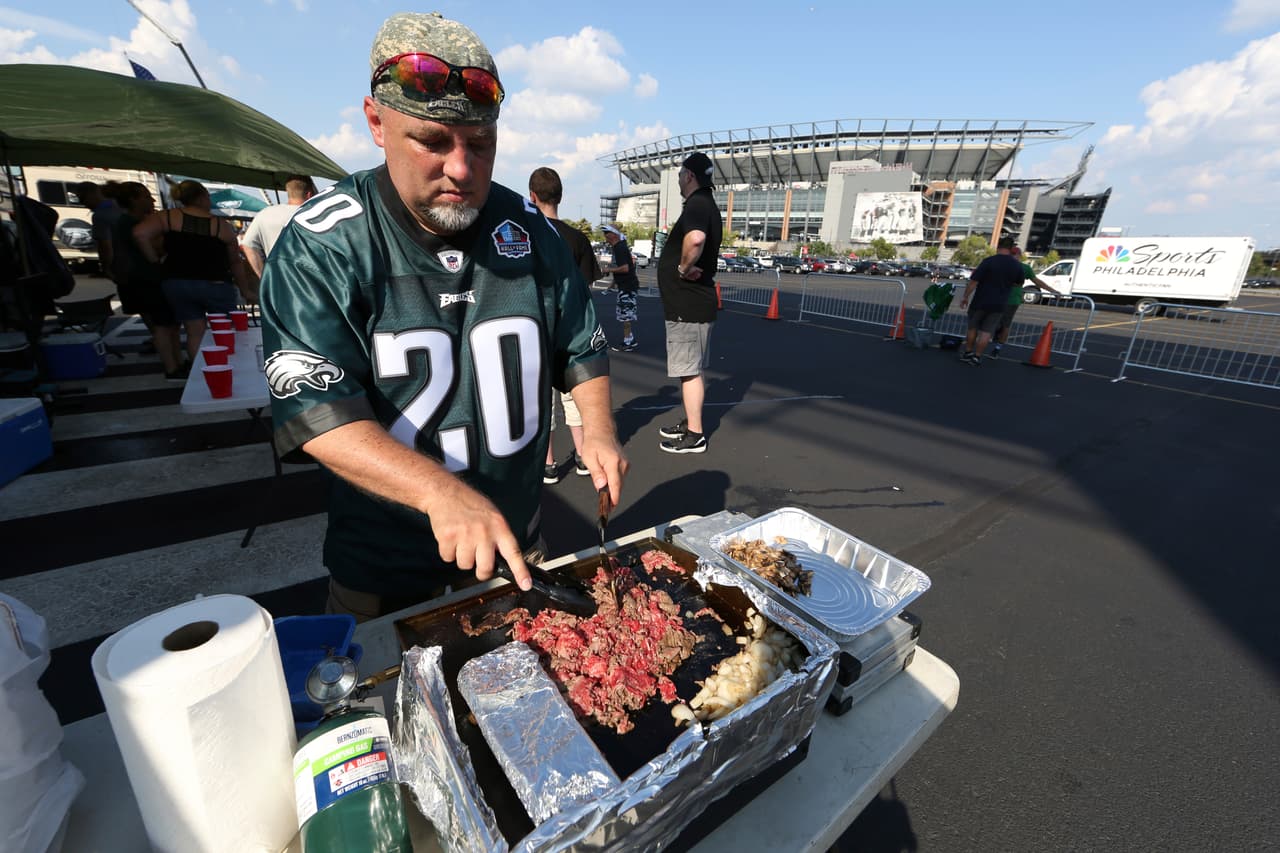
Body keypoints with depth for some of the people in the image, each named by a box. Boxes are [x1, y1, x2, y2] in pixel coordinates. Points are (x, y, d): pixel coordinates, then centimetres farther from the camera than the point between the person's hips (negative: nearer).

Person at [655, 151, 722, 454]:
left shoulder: (696, 204, -16)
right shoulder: (707, 204, 18)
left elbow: (695, 239, -39)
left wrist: (684, 268, -23)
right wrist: (690, 268, 12)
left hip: (687, 304, -11)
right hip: (694, 301, 11)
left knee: (689, 370, -4)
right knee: (690, 369, 18)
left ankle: (694, 436, 5)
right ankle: (689, 424, 30)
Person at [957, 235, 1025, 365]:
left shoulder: (989, 261, -12)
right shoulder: (1017, 265, 3)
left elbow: (973, 281, -15)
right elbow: (1018, 284, 17)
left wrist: (965, 297, -7)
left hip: (980, 301, -3)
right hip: (998, 304, 3)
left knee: (972, 327, 13)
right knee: (986, 331, 6)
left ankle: (968, 352, 20)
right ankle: (977, 356, 5)